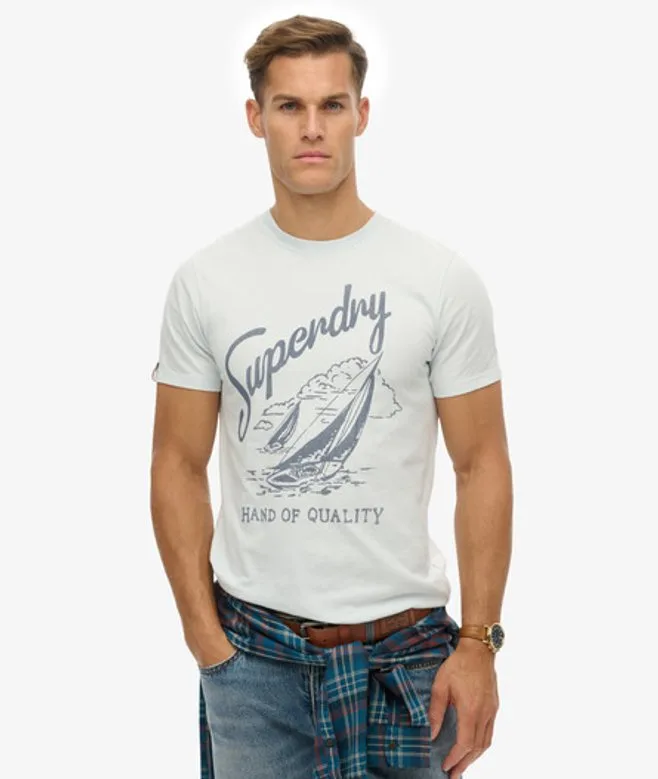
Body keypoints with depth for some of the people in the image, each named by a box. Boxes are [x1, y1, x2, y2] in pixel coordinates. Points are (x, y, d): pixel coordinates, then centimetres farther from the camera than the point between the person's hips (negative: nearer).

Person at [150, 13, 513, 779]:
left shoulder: (442, 279, -5)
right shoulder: (205, 281, -2)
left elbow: (481, 465, -3)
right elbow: (179, 465, 2)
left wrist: (478, 642, -8)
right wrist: (205, 638, -4)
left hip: (405, 641, 0)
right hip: (254, 645, 1)